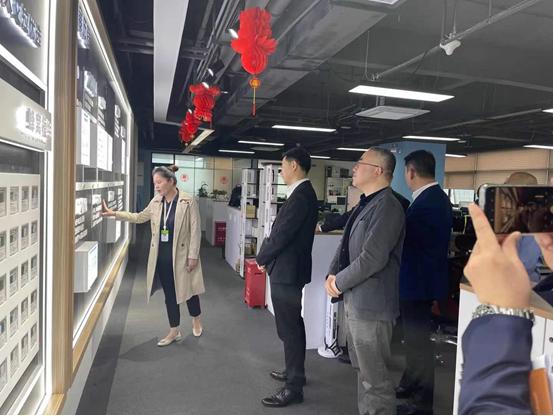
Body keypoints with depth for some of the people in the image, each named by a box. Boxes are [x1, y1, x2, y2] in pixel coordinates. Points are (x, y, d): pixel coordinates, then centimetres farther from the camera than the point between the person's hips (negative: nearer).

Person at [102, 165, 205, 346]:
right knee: (169, 293, 12)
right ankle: (174, 331, 26)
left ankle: (196, 320, 39)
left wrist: (193, 256, -15)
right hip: (162, 256, 5)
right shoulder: (156, 202, 4)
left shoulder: (188, 202, -13)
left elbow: (195, 230, -13)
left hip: (181, 255, -5)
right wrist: (114, 213, 12)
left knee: (187, 289, 11)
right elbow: (139, 217, 18)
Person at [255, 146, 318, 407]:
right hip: (289, 268, 10)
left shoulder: (301, 196, -21)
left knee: (289, 328, 0)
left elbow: (282, 234, -22)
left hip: (287, 270, -10)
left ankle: (294, 387, 13)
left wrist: (262, 258, -6)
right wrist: (267, 256, 7)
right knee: (292, 325, 21)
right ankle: (295, 371, 37)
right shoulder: (303, 193, 10)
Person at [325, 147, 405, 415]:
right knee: (362, 370, 22)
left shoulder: (387, 206, -18)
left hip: (371, 303, -10)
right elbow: (346, 244, 16)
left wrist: (339, 283, -13)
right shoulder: (365, 204, 13)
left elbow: (372, 258, -24)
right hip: (355, 300, 10)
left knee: (375, 377, 3)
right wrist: (332, 274, 2)